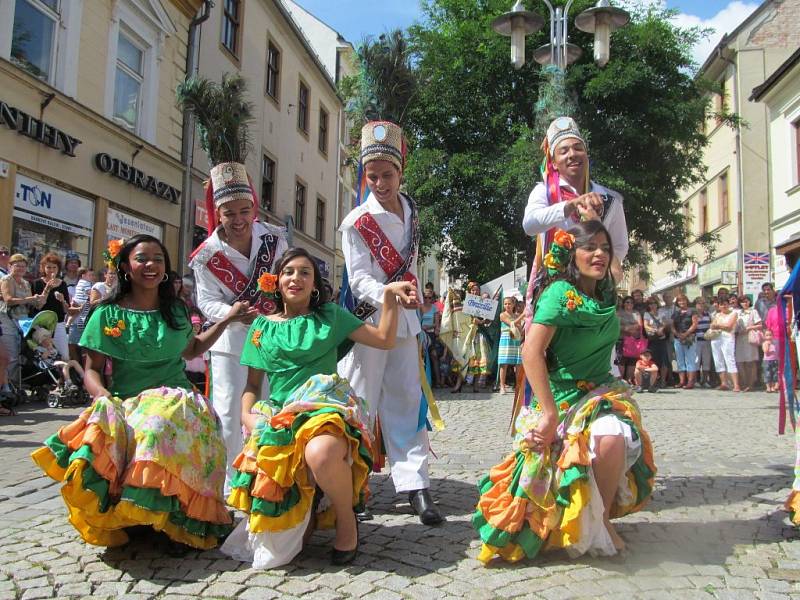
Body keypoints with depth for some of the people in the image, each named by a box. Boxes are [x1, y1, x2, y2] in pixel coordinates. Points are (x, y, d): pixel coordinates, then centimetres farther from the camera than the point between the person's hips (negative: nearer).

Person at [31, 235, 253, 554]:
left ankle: (177, 522, -26)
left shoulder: (176, 310, 16)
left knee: (161, 427, -35)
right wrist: (103, 396, -18)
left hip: (177, 398, 1)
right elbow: (92, 369, 4)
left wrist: (226, 319, 28)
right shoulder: (108, 314, 6)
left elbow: (191, 349, 32)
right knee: (107, 430, -36)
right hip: (128, 402, -1)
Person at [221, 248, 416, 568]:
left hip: (327, 406, -3)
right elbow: (252, 384, 17)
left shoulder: (330, 315, 13)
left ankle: (345, 517, -9)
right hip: (278, 415, 3)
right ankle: (310, 507, 12)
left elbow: (385, 339, 8)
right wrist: (248, 415, -3)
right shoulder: (261, 326, 18)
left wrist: (389, 295, -3)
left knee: (321, 452, -40)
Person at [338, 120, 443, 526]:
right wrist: (389, 295, -33)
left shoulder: (412, 211, 8)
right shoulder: (357, 222, -9)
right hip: (368, 320, -5)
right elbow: (359, 278, -16)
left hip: (404, 319, 5)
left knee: (407, 401, 5)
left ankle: (415, 484, 9)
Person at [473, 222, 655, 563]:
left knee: (614, 439, -26)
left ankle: (602, 517, -1)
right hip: (562, 398, -4)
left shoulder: (606, 295, 6)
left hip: (602, 393, 5)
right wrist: (550, 414, -27)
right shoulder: (560, 293, -15)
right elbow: (531, 352, -25)